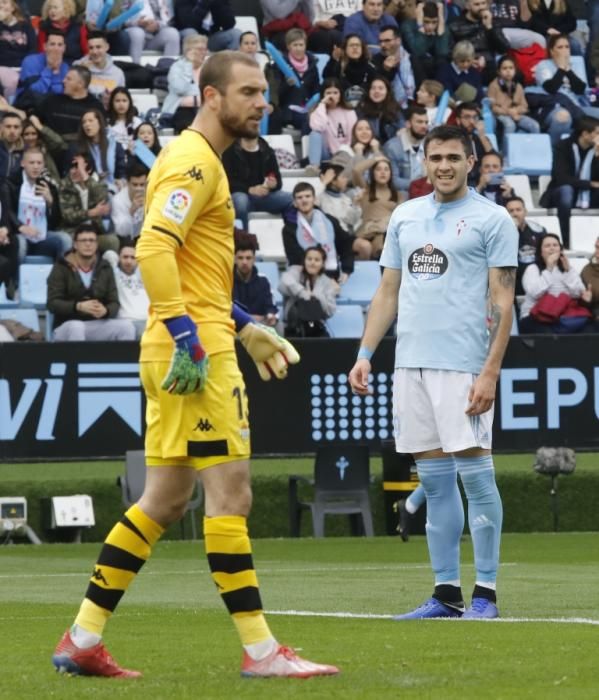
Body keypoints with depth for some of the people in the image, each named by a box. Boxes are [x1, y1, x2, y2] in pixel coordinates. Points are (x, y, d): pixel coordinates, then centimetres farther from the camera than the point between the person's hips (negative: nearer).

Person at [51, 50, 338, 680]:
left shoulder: (199, 162, 21)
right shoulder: (193, 161, -11)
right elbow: (153, 249, -24)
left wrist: (244, 328, 26)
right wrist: (186, 336, -27)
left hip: (192, 347, 10)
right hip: (196, 352, -10)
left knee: (165, 499, 11)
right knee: (231, 495, -8)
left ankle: (82, 639, 13)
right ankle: (260, 650, -6)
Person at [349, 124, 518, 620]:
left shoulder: (492, 220, -2)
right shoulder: (405, 217, 15)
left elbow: (503, 301, -6)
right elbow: (388, 291, 19)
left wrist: (490, 372, -14)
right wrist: (365, 353, 9)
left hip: (463, 366, -5)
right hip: (411, 363, 5)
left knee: (474, 471, -7)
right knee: (435, 481, 6)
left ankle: (486, 593, -2)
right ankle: (447, 593, 10)